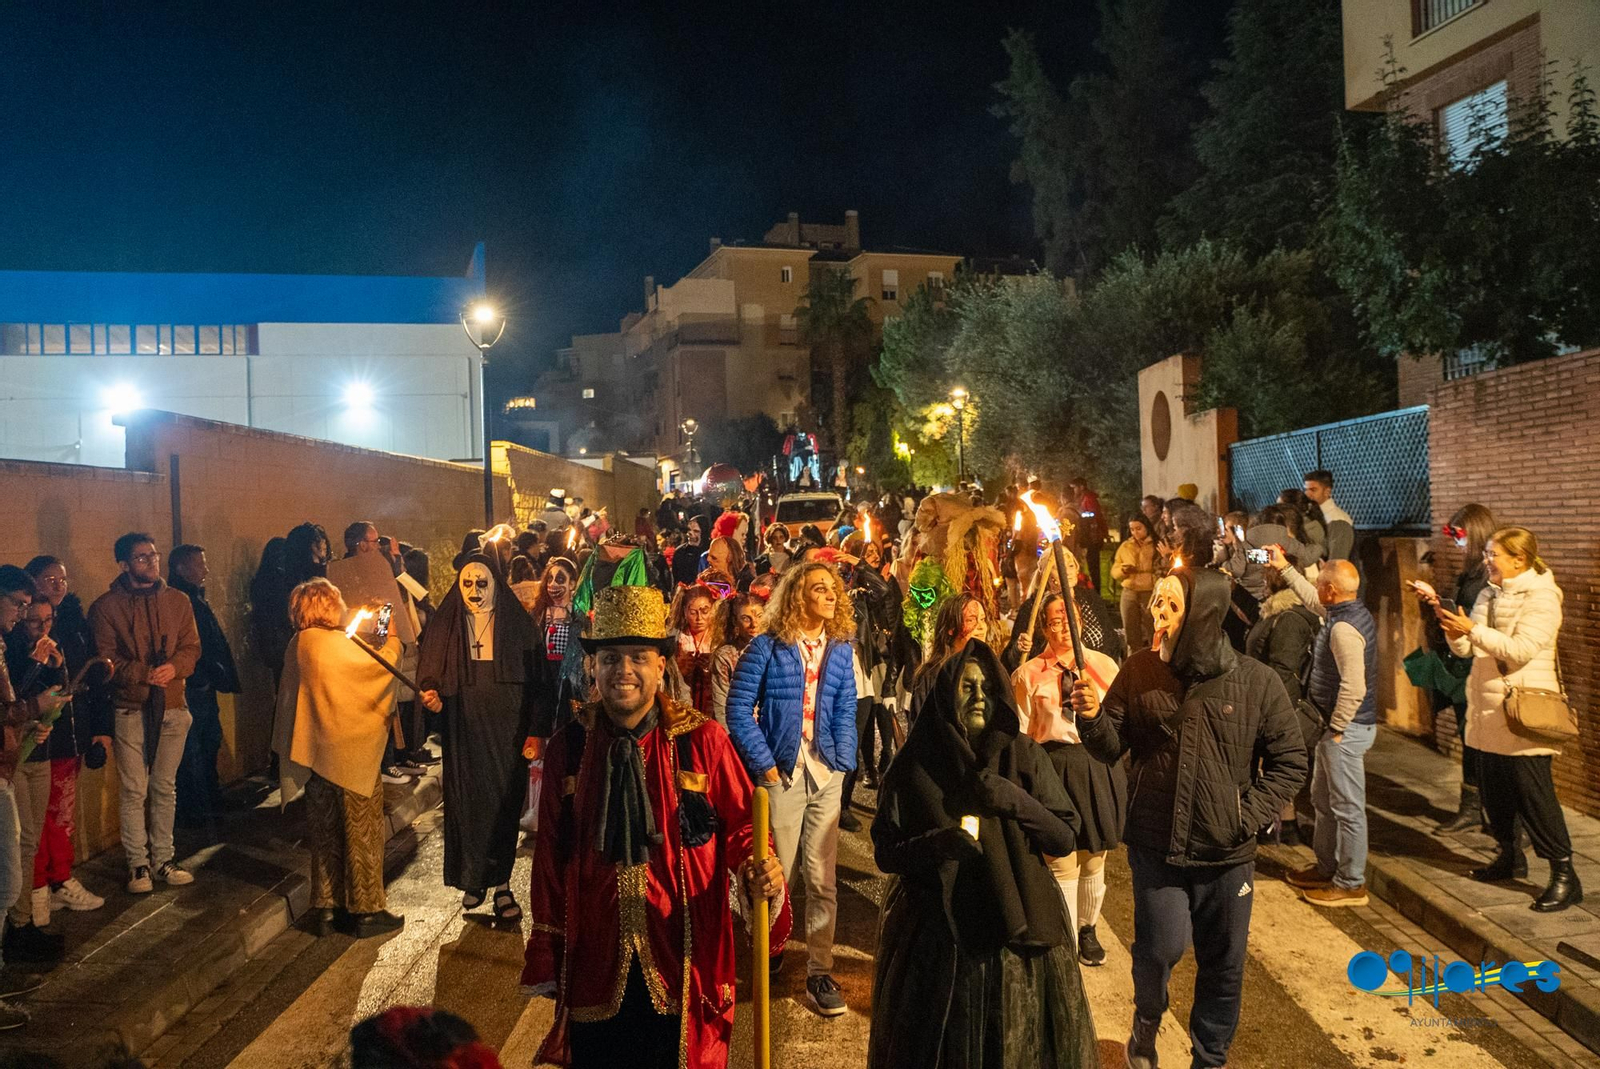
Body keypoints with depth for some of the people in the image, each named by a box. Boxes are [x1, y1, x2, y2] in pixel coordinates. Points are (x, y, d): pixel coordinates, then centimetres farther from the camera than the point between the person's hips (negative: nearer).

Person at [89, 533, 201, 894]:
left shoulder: (177, 601, 8)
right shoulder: (106, 607, -2)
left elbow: (192, 647, 5)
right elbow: (106, 658, -7)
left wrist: (173, 667, -16)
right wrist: (144, 674, -20)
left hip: (172, 705, 3)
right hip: (130, 708, -3)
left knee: (165, 787, 11)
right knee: (133, 790, 0)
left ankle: (162, 858, 21)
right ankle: (138, 863, 11)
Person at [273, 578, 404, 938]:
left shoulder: (297, 644, 4)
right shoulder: (335, 642, -19)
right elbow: (383, 664, -8)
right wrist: (392, 638, 10)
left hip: (317, 752, 8)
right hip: (350, 751, -8)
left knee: (324, 830, 16)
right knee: (363, 830, 4)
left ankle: (326, 908, 23)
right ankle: (366, 911, 11)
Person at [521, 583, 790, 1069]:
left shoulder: (703, 739, -9)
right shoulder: (568, 747, -2)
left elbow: (741, 824, -1)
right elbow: (550, 857, 4)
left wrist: (759, 870, -23)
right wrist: (545, 960, 6)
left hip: (683, 964, -2)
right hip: (594, 963, 2)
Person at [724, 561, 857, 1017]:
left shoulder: (841, 649, 6)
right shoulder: (768, 647, -6)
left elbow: (846, 711, 8)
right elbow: (739, 708, -6)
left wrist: (842, 764, -2)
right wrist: (764, 764, -9)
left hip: (826, 775, 3)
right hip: (781, 774, -3)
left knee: (822, 878, 4)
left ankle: (819, 972, 13)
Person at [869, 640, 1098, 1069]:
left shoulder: (1024, 756, -2)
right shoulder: (915, 764, -5)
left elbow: (1066, 838, -2)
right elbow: (885, 853, -3)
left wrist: (1015, 801, -18)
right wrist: (934, 845, -22)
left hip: (1017, 934, 1)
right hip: (937, 938, -1)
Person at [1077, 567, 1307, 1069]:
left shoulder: (1255, 681, -8)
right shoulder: (1139, 671, -5)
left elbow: (1290, 761, 0)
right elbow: (1112, 748, -2)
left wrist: (1249, 813, -10)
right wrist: (1092, 717, -22)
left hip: (1227, 854, 1)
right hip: (1156, 844, -1)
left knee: (1223, 966, 13)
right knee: (1161, 947, -8)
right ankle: (1146, 1020, 25)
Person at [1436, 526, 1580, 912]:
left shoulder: (1541, 597, -11)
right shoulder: (1491, 593, 12)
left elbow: (1521, 649, -23)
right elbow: (1466, 650, 10)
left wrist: (1473, 630, -23)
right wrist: (1453, 628, -9)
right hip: (1488, 709, 8)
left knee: (1533, 793, -6)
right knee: (1493, 790, 14)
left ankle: (1564, 875, 2)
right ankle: (1509, 855, 30)